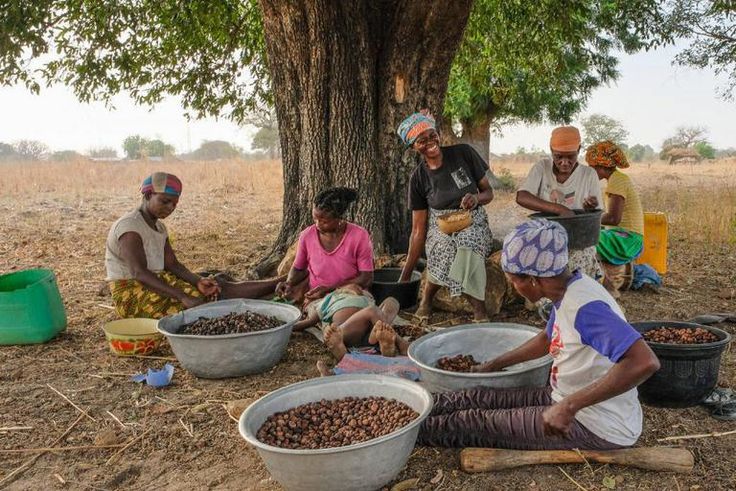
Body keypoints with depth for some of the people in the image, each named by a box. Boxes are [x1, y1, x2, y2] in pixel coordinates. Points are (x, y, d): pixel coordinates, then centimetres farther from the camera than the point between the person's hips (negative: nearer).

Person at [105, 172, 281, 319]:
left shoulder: (159, 227, 11)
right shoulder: (129, 226, -18)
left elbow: (172, 264, 4)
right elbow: (139, 273, -29)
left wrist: (198, 281, -18)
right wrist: (183, 297, -37)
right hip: (130, 294, -7)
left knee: (218, 289, -10)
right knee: (200, 304, -27)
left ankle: (278, 285, -14)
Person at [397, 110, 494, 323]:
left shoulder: (464, 153, -7)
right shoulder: (418, 178, -5)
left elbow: (488, 192, 2)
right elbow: (418, 229, -3)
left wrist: (477, 198, -23)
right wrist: (406, 273, -6)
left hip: (474, 224, 0)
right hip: (440, 229, 0)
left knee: (466, 245, -35)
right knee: (446, 248, -35)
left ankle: (479, 308, -19)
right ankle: (427, 296, -11)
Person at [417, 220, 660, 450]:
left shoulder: (584, 307, -30)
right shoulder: (568, 292, 0)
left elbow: (645, 363, -40)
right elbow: (548, 338, 19)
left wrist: (569, 405, -39)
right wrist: (493, 365, 21)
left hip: (598, 427, -8)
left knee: (478, 422, -3)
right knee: (481, 397, 6)